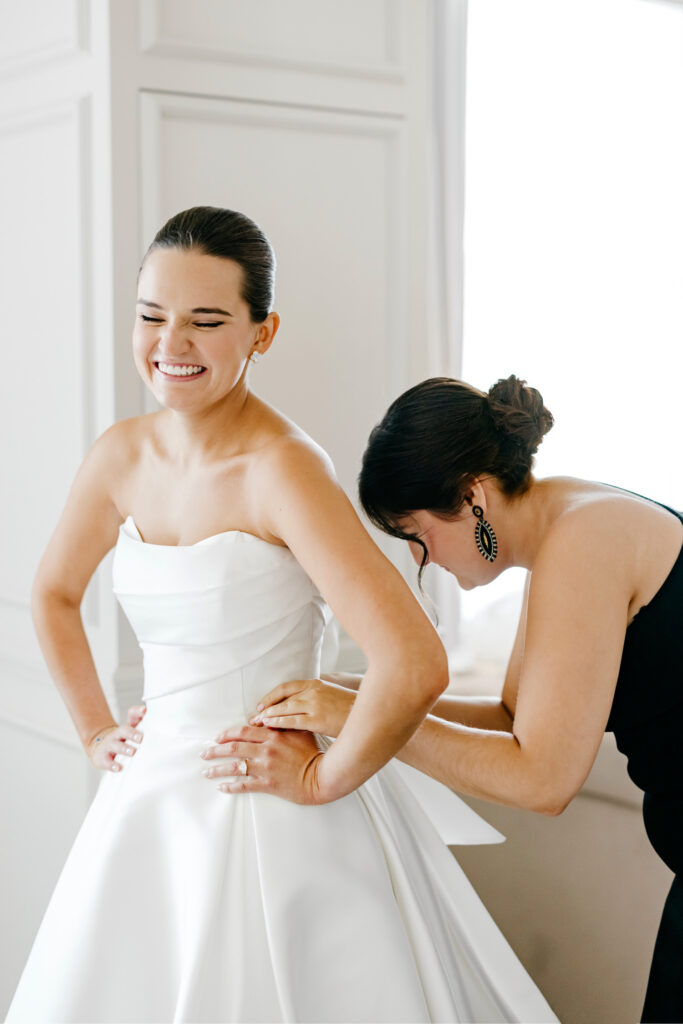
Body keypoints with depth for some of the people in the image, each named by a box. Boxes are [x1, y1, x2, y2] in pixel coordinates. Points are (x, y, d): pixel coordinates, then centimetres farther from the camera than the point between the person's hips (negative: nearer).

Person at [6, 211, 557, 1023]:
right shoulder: (123, 455, 0)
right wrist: (96, 732, 13)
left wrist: (323, 779, -17)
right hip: (152, 810, 6)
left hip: (270, 820, -6)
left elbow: (414, 666, -29)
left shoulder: (283, 468, -20)